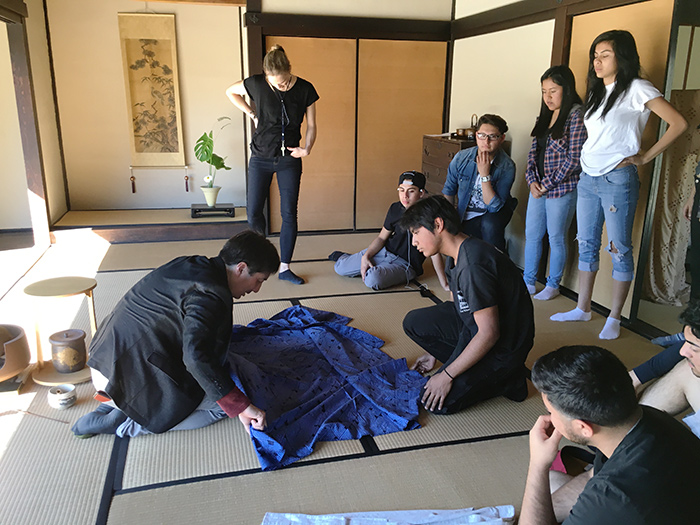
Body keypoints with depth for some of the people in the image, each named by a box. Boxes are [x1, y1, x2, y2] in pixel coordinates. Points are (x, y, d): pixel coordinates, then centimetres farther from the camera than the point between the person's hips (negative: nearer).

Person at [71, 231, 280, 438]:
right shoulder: (212, 296, -20)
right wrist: (241, 405, -30)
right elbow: (195, 355, -33)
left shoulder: (188, 265, 8)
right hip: (131, 380, -10)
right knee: (222, 401, -6)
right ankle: (125, 423, -7)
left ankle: (113, 405, 11)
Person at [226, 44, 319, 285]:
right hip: (261, 157, 0)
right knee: (254, 213, 2)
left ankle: (284, 268, 11)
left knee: (289, 214, 0)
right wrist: (252, 115, 2)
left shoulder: (305, 89, -7)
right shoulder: (256, 84, -8)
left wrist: (306, 148, -17)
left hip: (289, 159, 0)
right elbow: (231, 92, 11)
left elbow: (311, 126, 1)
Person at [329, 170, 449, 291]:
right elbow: (382, 237, 6)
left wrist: (444, 284, -22)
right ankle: (343, 257, 37)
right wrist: (365, 256, -10)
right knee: (340, 268, 0)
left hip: (405, 264, -4)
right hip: (384, 251, 4)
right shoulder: (395, 209, -3)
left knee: (373, 279, -32)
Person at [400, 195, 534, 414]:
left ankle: (506, 377, 4)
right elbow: (460, 308, 15)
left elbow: (489, 333, -29)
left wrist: (447, 375, -20)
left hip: (503, 345, -9)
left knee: (436, 402, -12)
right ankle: (471, 368, 7)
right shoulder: (455, 255, 2)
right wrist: (435, 353, 19)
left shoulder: (473, 263, -30)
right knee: (414, 322, 3)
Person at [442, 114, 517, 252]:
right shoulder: (461, 158, -11)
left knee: (489, 225, -36)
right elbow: (448, 190, 4)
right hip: (466, 216, 2)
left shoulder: (507, 167, -20)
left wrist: (484, 174, -33)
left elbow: (494, 206, -25)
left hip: (495, 213, -2)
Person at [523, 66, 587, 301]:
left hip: (562, 190, -7)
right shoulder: (545, 116, 12)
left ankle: (553, 285, 21)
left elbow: (574, 159, -16)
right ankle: (528, 282, 25)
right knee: (532, 235, 12)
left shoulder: (576, 115, -11)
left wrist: (548, 184, -14)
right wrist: (532, 180, -2)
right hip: (538, 188, 7)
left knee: (556, 238, 5)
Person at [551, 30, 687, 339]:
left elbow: (679, 123, -12)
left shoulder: (636, 89, -8)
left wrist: (645, 157, -10)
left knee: (619, 249, 0)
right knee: (586, 245, 11)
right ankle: (583, 309, 22)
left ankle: (614, 319, 9)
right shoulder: (596, 92, 15)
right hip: (588, 178, 8)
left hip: (617, 179, -8)